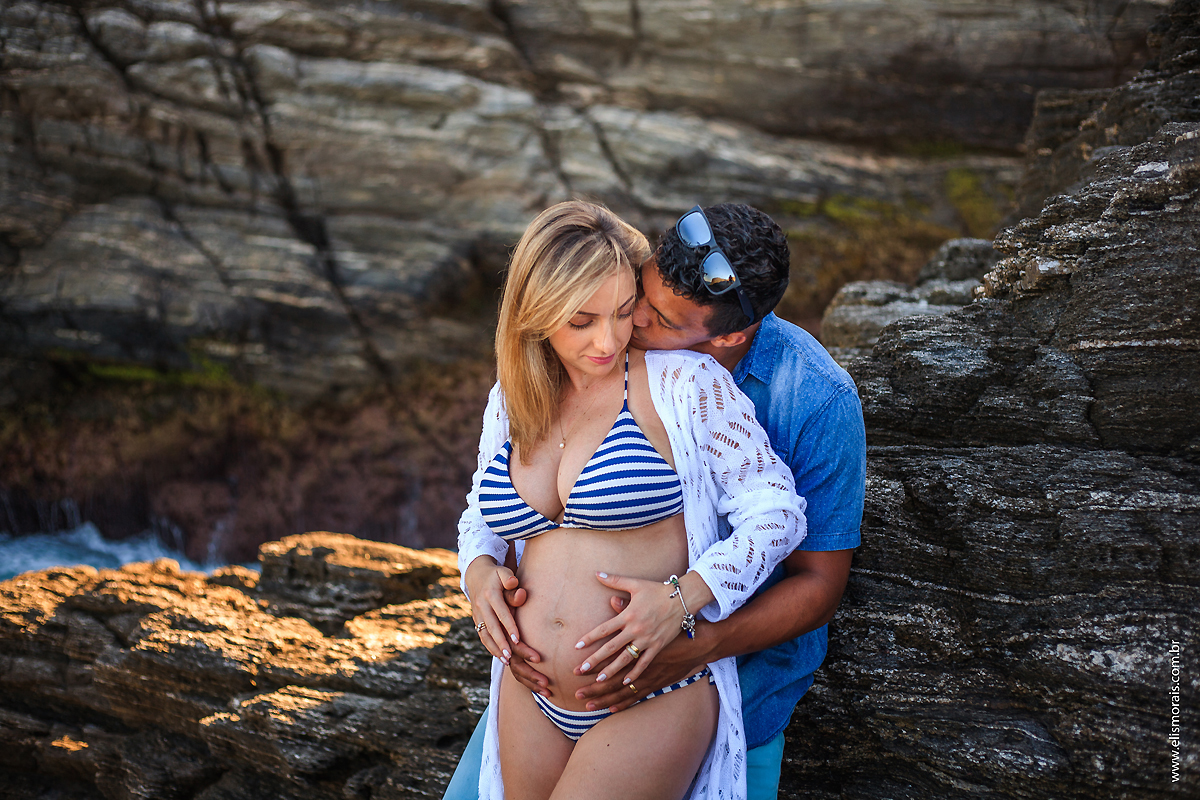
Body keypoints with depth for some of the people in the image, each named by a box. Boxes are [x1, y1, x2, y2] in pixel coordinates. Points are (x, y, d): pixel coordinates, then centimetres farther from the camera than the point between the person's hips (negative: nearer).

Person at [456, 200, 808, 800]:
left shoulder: (684, 383, -9)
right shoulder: (511, 400, 7)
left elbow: (776, 512, -9)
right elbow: (480, 517, 21)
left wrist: (684, 596, -22)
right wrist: (478, 570, -1)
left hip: (655, 698, -5)